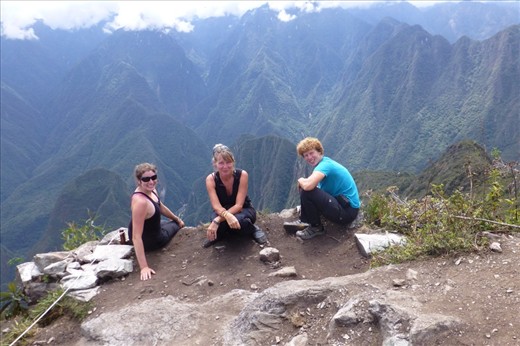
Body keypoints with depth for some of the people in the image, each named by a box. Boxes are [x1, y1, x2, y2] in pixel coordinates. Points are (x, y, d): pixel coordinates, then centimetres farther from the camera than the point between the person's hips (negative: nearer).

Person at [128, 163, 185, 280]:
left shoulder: (150, 189, -13)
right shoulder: (140, 201, -39)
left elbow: (161, 207, 9)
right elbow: (136, 237, -38)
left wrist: (177, 218, 22)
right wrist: (144, 267, -38)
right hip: (149, 241, -7)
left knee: (178, 222, 32)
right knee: (176, 225, 19)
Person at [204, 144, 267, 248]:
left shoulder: (242, 175, -24)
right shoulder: (211, 179, -20)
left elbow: (238, 205, -27)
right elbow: (216, 206, -28)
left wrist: (217, 220, -40)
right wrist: (227, 216, -53)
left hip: (244, 210, -1)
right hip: (222, 211, 1)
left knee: (238, 220, -39)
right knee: (218, 227, -36)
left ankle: (253, 229, -4)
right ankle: (220, 234, 2)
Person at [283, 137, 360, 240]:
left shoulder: (325, 165, -20)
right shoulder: (326, 162, 10)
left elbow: (308, 185, -37)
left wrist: (301, 180, -13)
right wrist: (303, 182, -4)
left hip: (348, 211, -10)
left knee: (307, 191, -25)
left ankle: (316, 227, -4)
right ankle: (304, 221, 11)